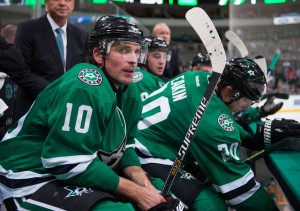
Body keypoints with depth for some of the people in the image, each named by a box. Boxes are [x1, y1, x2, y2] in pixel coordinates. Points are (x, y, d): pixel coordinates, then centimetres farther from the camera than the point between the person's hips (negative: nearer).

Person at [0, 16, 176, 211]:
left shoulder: (128, 90, 5)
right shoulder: (85, 87, -23)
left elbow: (122, 148, 10)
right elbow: (71, 164, -27)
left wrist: (145, 185, -9)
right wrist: (137, 192, -20)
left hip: (80, 175, 9)